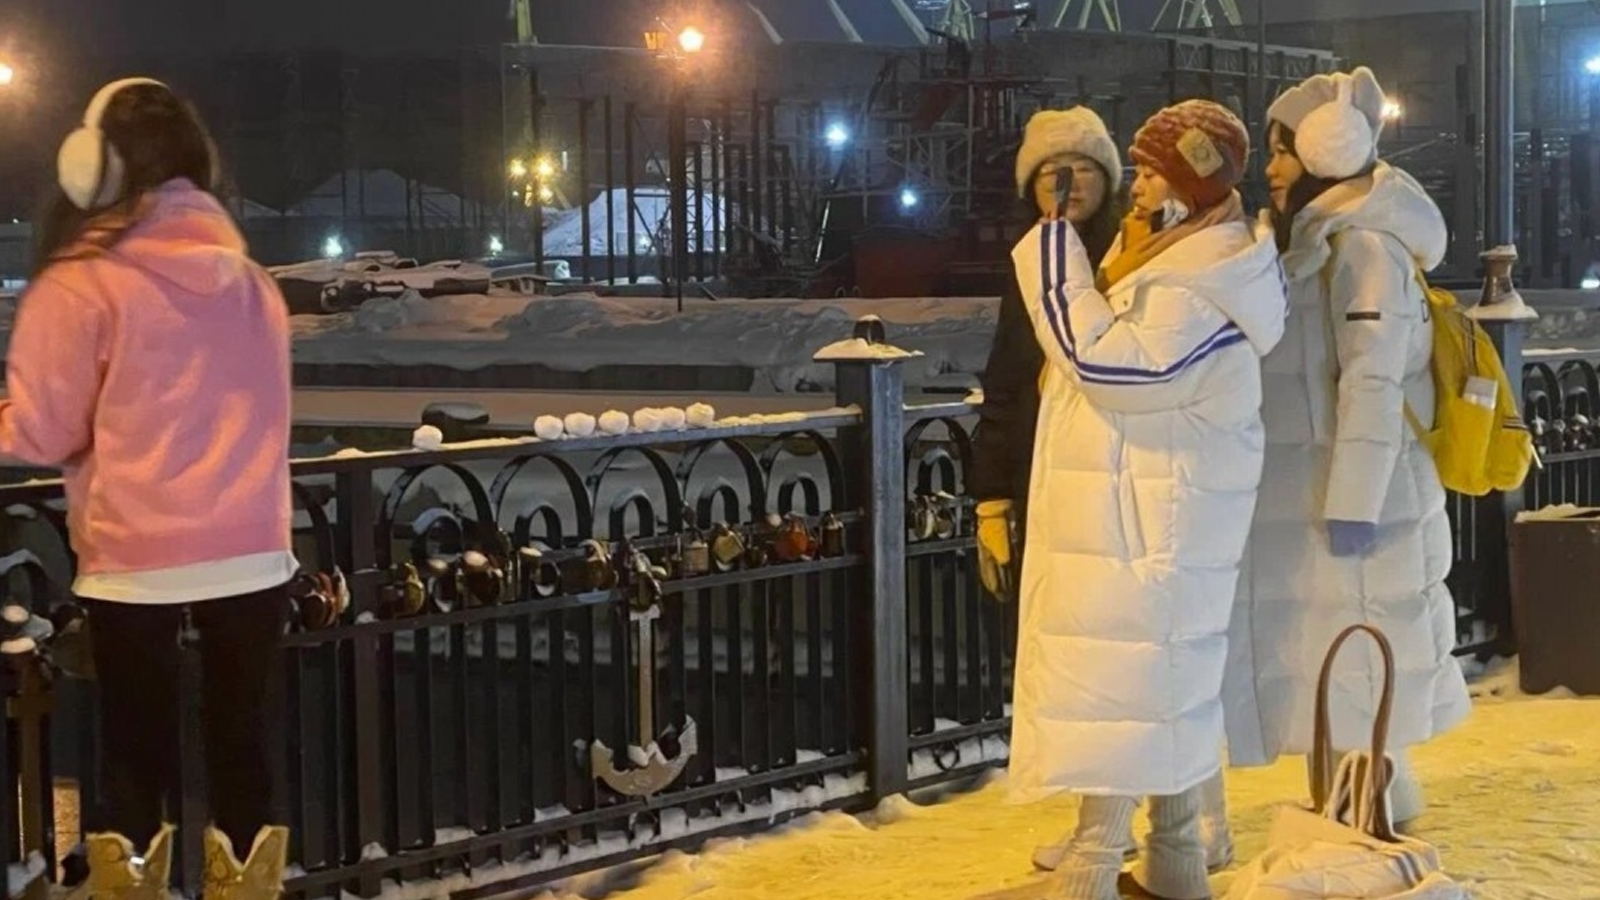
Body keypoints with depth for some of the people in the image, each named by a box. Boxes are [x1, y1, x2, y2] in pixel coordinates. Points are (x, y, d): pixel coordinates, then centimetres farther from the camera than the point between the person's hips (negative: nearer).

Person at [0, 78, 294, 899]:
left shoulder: (79, 285, -8)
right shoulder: (251, 282, 10)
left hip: (136, 562, -4)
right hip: (251, 554, 4)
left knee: (137, 758, 7)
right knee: (243, 749, 10)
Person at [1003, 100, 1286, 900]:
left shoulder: (1198, 293, -21)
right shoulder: (1193, 260, 14)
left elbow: (1104, 357, -27)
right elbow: (1126, 361, 21)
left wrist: (1056, 264, -18)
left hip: (1142, 524, -11)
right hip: (1151, 519, 11)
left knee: (1115, 687, -9)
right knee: (1165, 683, 14)